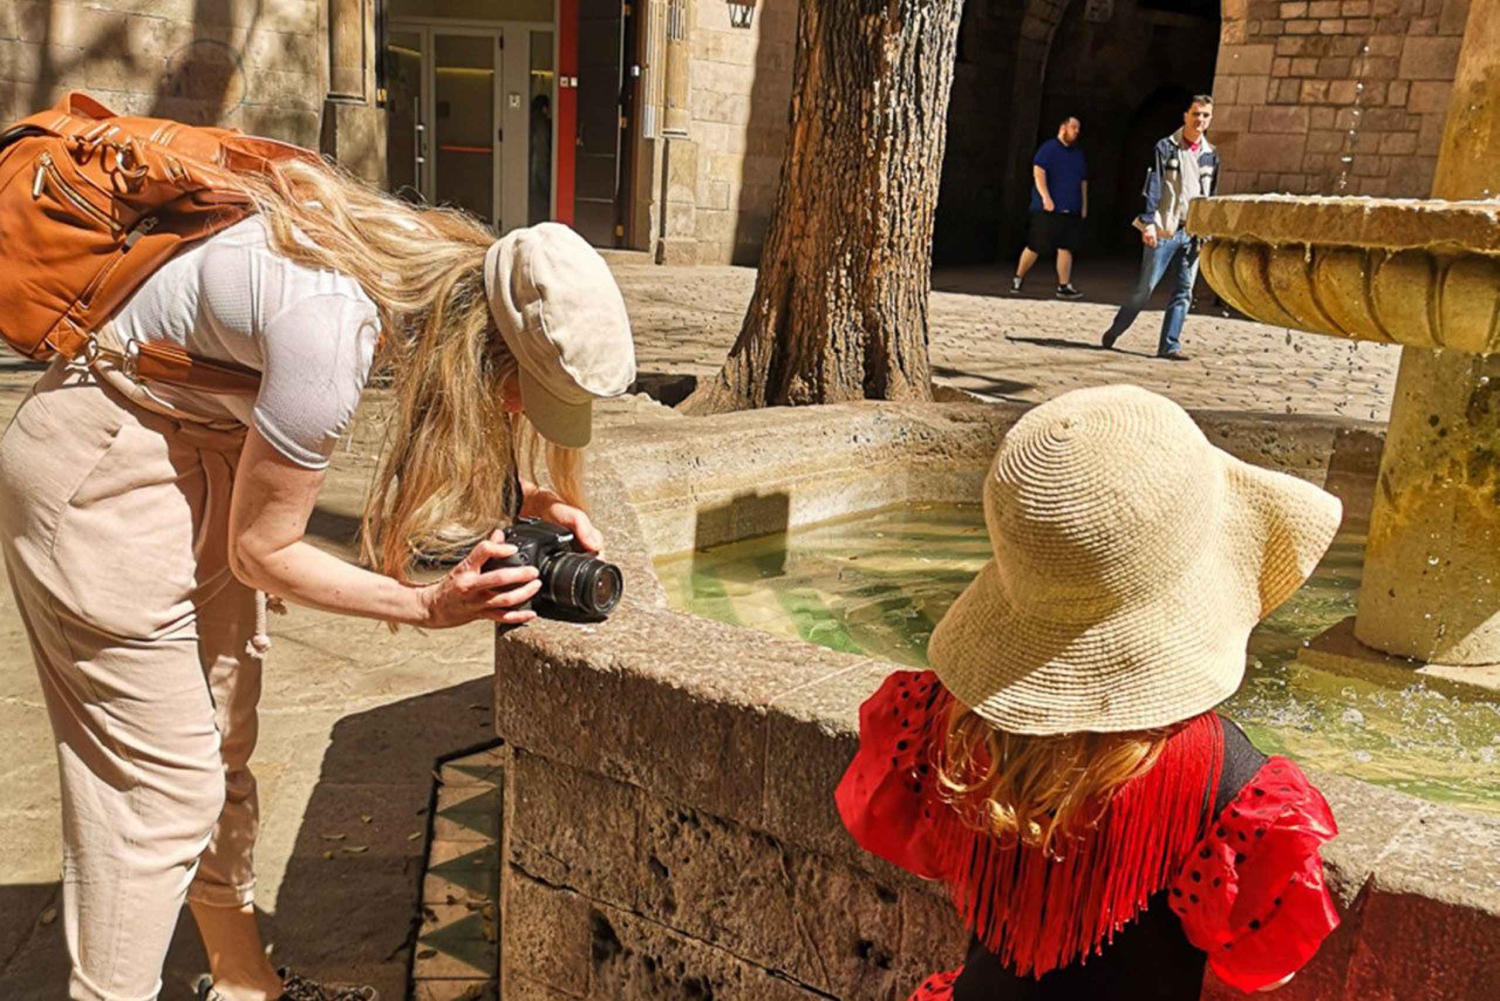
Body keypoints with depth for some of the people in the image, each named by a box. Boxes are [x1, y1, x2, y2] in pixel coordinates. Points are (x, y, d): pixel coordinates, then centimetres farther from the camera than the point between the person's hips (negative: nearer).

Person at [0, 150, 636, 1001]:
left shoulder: (453, 266, -13)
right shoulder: (332, 334, -36)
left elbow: (460, 429, 5)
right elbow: (261, 552, -22)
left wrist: (527, 498, -13)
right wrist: (432, 606, -25)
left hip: (205, 444, 8)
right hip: (103, 473, -8)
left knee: (223, 747, 16)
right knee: (165, 786, -6)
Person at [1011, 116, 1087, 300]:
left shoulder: (1079, 154, 18)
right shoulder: (1048, 149, -3)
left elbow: (1083, 181, 23)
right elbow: (1038, 172, -15)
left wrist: (1084, 205, 18)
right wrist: (1045, 196, -25)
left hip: (1071, 210, 6)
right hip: (1047, 209, -5)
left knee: (1066, 248, 1)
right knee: (1035, 246, -3)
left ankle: (1064, 286, 3)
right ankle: (1018, 278, 14)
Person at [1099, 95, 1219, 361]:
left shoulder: (1211, 155, 13)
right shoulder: (1166, 148, -1)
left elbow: (1210, 196, 16)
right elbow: (1152, 187, -6)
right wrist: (1148, 222, -16)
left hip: (1193, 234, 5)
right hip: (1164, 230, -4)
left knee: (1183, 292, 0)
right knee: (1145, 287, -3)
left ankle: (1169, 345, 3)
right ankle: (1113, 333, 11)